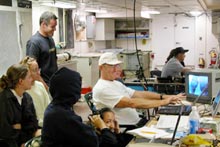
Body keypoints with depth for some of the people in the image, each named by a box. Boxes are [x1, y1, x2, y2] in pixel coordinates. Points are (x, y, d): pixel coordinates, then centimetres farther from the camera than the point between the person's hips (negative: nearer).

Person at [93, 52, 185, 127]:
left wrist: (165, 97, -4)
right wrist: (163, 102, -21)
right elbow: (131, 103, -23)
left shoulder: (117, 83, 16)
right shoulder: (101, 89, -15)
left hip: (138, 122, 9)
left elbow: (139, 94, 10)